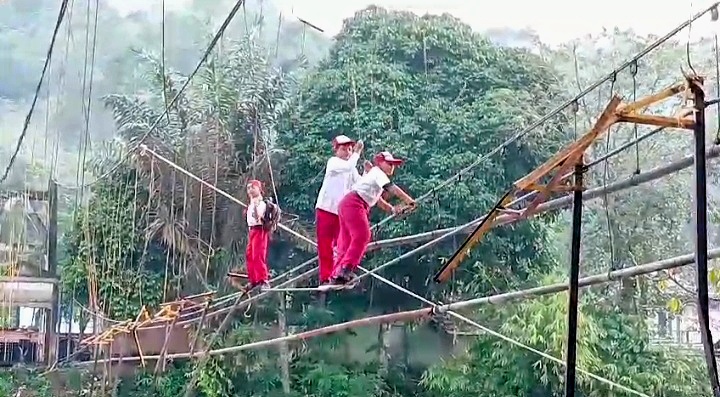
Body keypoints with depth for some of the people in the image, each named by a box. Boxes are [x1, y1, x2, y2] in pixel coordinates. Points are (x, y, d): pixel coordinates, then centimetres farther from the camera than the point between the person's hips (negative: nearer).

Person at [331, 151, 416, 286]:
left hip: (346, 204, 10)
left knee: (347, 241, 9)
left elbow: (378, 200, 29)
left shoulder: (373, 175, 31)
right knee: (362, 236, -16)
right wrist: (409, 200, -15)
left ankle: (337, 274, 7)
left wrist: (393, 209, 14)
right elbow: (390, 188, -14)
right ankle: (345, 269, -22)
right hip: (354, 204, -10)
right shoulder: (377, 172, 2)